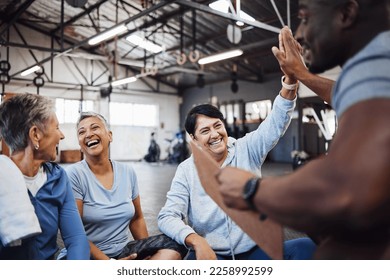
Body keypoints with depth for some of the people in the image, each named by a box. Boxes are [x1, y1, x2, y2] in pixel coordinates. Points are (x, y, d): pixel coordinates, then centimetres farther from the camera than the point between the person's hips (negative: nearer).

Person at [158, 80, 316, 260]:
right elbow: (167, 216, -7)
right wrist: (196, 241, -26)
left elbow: (277, 121, -10)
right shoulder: (186, 171, -1)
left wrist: (290, 80, -28)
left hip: (255, 251, 2)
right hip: (210, 253, -1)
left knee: (307, 246, -24)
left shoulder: (246, 150, 2)